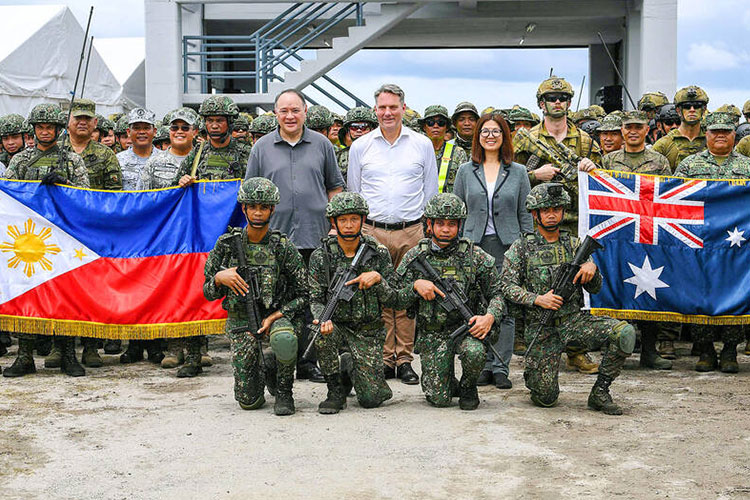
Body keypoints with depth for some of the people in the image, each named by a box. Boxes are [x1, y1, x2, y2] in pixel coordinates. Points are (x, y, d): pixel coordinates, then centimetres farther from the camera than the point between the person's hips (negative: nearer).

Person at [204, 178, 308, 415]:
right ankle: (263, 369, 31)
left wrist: (274, 317, -17)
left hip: (279, 314, -1)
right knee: (249, 402, -6)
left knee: (284, 339, -40)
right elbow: (208, 293, 5)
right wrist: (219, 278, -17)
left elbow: (303, 295, -4)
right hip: (241, 320, 2)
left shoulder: (283, 247, -8)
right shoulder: (227, 244, -2)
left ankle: (284, 391, -9)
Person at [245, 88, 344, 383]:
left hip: (315, 237, 1)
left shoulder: (321, 144, 10)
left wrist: (333, 223, 6)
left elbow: (335, 187, 15)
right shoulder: (262, 148, 8)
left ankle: (308, 361, 9)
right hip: (274, 238, 0)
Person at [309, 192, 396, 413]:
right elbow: (316, 299, -4)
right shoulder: (321, 256, -4)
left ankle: (350, 366, 24)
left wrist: (377, 279, -20)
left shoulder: (379, 253, -2)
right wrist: (322, 320, -26)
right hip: (336, 325, 0)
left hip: (368, 331, 0)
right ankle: (336, 391, -11)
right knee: (321, 335, -37)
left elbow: (393, 299, -1)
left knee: (371, 399, -12)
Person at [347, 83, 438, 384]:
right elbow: (353, 195, 14)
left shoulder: (422, 145, 8)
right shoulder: (360, 147, 9)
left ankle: (404, 360, 8)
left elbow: (431, 193, 13)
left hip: (412, 232, 0)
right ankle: (384, 359, 6)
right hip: (372, 232, 0)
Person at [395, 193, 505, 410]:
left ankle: (468, 387, -1)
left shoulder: (475, 256, -2)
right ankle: (449, 384, 29)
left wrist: (490, 317, -18)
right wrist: (416, 285, -17)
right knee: (439, 399, -10)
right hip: (431, 333, 1)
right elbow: (397, 301, 2)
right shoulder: (414, 258, 1)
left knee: (474, 353, -36)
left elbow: (497, 293, 1)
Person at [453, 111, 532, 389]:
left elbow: (525, 215, 8)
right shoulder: (466, 171, 10)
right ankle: (483, 366, 10)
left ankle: (501, 367, 4)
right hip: (474, 246, 1)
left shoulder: (518, 172, 8)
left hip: (507, 248, -1)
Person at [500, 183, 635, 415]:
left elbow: (595, 289, 12)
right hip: (541, 326, -3)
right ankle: (533, 372, 27)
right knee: (545, 398, -10)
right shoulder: (522, 247, 3)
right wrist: (537, 299, -17)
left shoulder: (574, 244, 11)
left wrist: (592, 268, -10)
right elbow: (507, 286, -3)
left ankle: (600, 392, -7)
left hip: (575, 318, 3)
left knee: (624, 334, -23)